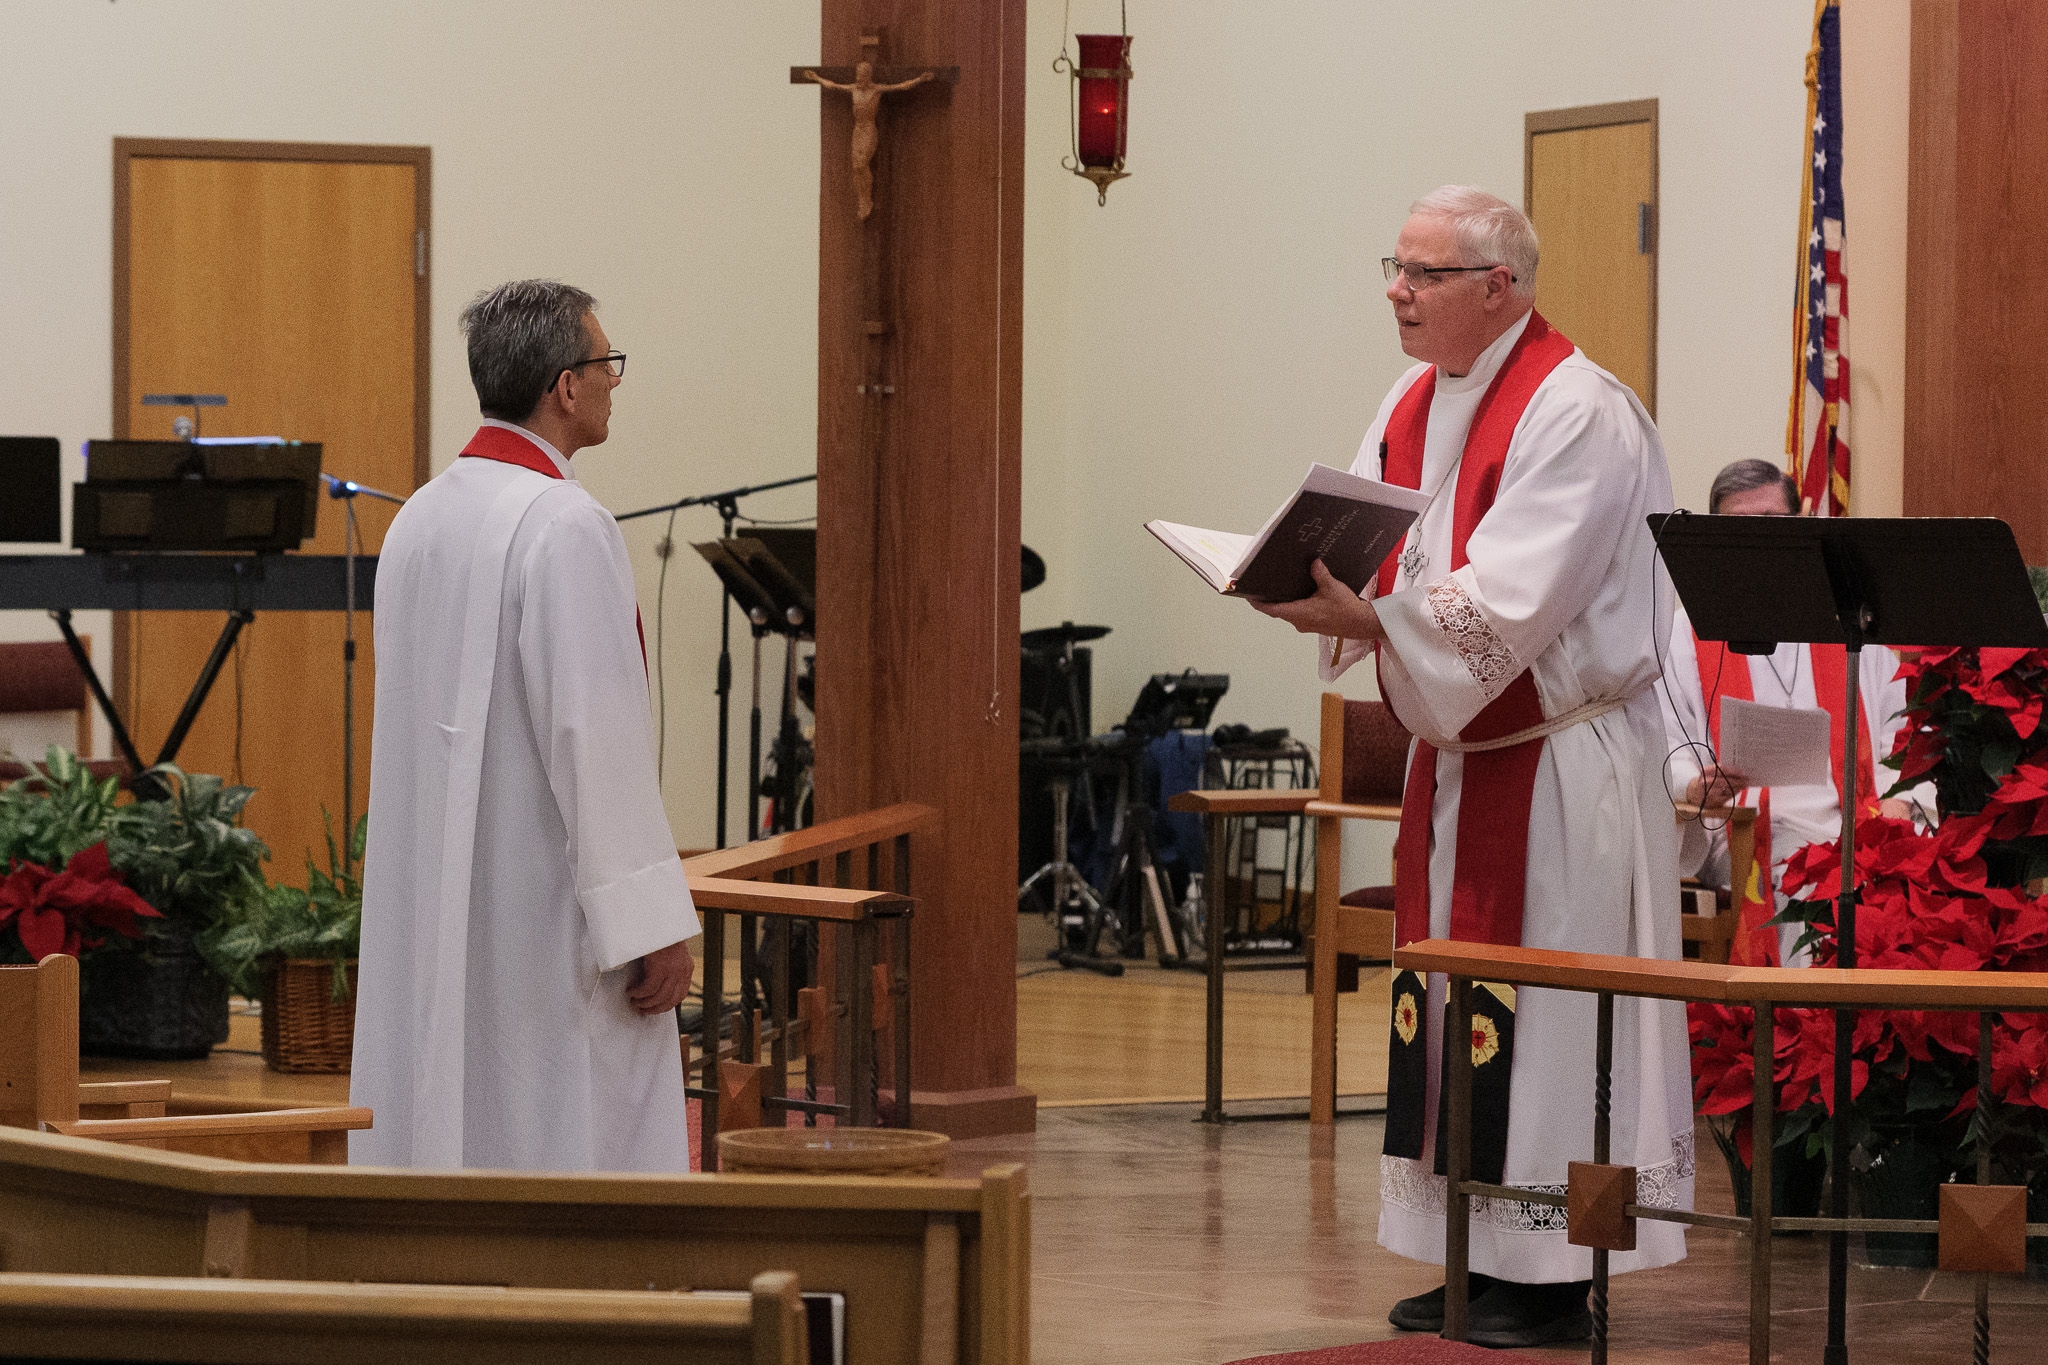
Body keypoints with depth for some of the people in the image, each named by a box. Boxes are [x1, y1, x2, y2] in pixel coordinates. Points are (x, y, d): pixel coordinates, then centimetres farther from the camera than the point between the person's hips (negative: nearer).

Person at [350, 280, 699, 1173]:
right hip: (549, 916, -9)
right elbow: (597, 736, -20)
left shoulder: (420, 519, 10)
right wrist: (653, 925, -17)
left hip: (432, 910, 9)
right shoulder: (565, 525, -16)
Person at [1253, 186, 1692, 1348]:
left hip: (1559, 763, -8)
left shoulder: (1576, 413, -16)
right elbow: (1380, 562, 10)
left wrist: (1367, 618, -33)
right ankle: (1484, 1261, 15)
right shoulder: (1414, 409, 11)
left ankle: (1554, 1282, -2)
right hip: (1457, 756, 8)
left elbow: (1510, 604, -25)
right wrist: (1317, 588, -11)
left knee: (1541, 1013, -7)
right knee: (1454, 1006, 9)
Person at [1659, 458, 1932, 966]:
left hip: (1856, 825, 3)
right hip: (1747, 829, -3)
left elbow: (1900, 725, 16)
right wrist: (1696, 786, -18)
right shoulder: (1684, 634, 15)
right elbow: (1665, 748, 5)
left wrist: (1899, 800, -4)